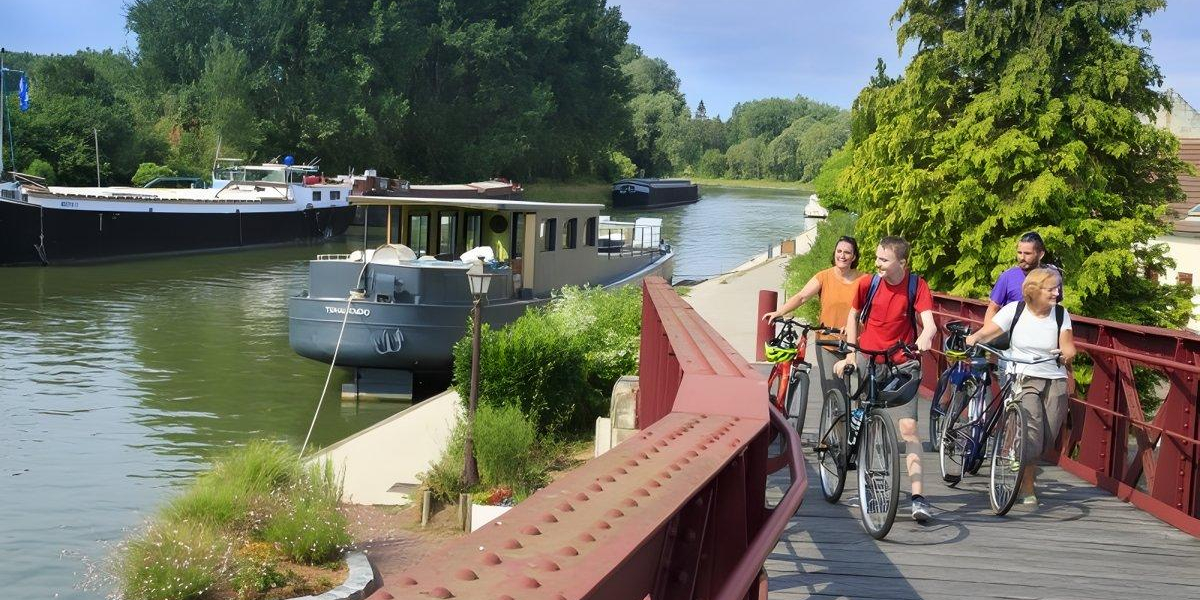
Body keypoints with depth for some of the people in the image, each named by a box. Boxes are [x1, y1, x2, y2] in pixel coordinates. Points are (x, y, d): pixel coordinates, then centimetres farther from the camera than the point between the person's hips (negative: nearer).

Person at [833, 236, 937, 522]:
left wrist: (924, 338, -43)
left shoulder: (917, 286, -9)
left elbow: (929, 322, -20)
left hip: (902, 364, -2)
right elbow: (853, 315, 12)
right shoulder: (867, 284, -4)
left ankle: (917, 496, -16)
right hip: (868, 361, 3)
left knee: (908, 426, -13)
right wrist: (850, 353, 8)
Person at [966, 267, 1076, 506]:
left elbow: (1068, 349, 0)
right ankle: (1027, 489, -1)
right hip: (1023, 379, -3)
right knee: (1031, 435, -20)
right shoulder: (1015, 310, -4)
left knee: (1046, 439, 0)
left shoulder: (1061, 314, 3)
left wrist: (1066, 352, -24)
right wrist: (973, 338, -33)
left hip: (1054, 382, 3)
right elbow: (987, 332, -11)